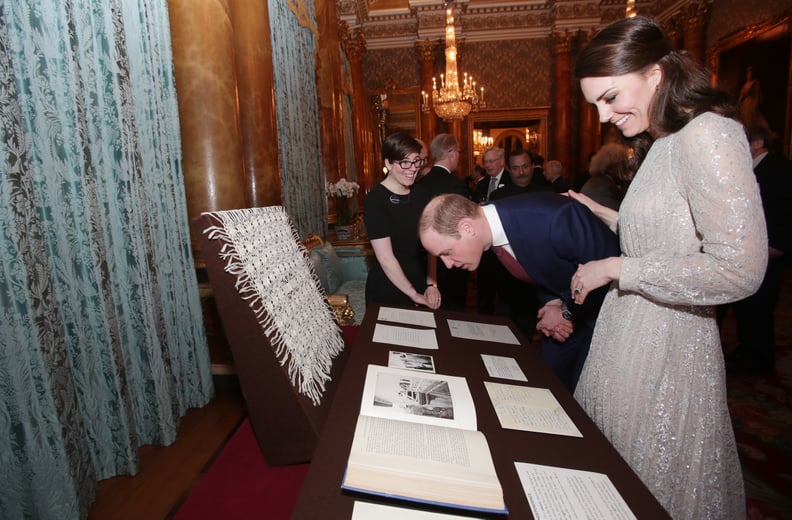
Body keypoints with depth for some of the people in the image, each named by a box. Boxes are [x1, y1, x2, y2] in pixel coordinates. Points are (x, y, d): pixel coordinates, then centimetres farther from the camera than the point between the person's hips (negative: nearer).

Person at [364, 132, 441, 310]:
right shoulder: (375, 200, -16)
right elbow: (385, 258, -18)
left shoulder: (421, 193, 2)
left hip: (421, 287, 6)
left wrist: (431, 284, -6)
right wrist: (414, 295, -12)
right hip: (388, 294, -5)